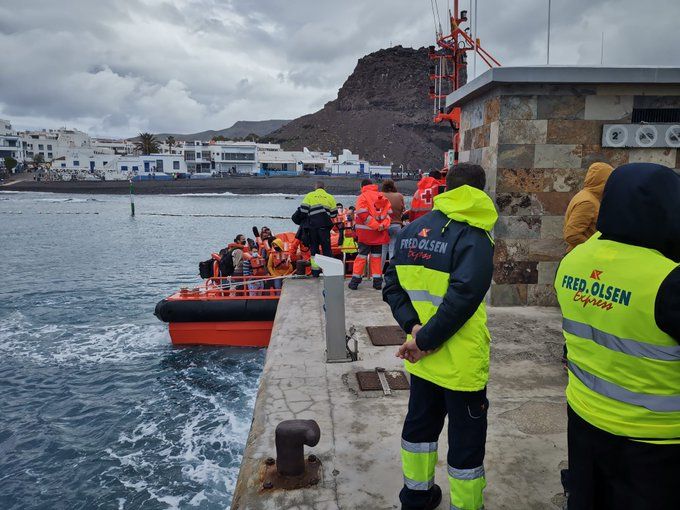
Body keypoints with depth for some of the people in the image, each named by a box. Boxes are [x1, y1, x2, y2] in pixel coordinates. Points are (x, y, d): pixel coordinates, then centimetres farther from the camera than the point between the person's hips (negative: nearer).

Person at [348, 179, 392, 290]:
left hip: (366, 232, -3)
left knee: (362, 255, 4)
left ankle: (355, 280, 6)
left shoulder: (362, 197, -5)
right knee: (376, 256, 11)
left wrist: (376, 226, -15)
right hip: (380, 233, 3)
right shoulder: (382, 197, 10)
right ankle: (377, 281, 11)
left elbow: (363, 214, -16)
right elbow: (388, 213, 4)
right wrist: (383, 225, -7)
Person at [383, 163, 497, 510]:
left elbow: (392, 286, 1)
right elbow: (462, 299, -26)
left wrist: (414, 326, -8)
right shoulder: (474, 238, -16)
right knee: (466, 442, 11)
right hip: (461, 364, -6)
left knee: (419, 425, 24)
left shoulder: (411, 231, 3)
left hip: (422, 361, 7)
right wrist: (425, 340, -18)